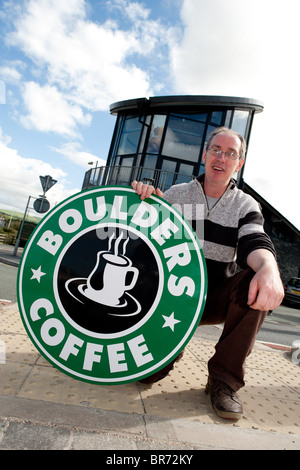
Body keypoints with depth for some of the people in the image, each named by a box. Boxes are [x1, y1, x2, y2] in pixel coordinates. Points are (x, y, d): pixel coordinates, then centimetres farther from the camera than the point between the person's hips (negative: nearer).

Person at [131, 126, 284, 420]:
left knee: (257, 282, -32)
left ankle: (224, 379, -16)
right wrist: (142, 199, -23)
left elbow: (255, 244, -18)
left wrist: (269, 268, -43)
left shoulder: (245, 206, 0)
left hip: (216, 300, 1)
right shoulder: (176, 194, 0)